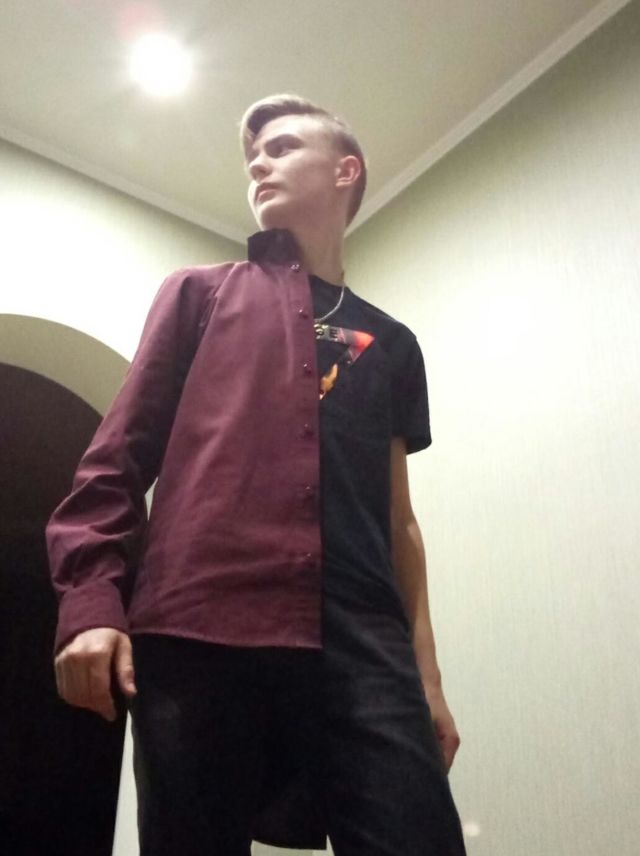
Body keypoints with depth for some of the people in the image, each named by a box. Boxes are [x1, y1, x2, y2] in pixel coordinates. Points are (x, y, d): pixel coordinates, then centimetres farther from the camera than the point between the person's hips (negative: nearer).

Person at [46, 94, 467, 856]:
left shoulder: (390, 345, 21)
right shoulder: (198, 294, 16)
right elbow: (119, 454, 8)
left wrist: (426, 672, 14)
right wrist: (90, 601, -6)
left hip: (361, 643, 2)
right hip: (196, 633, -1)